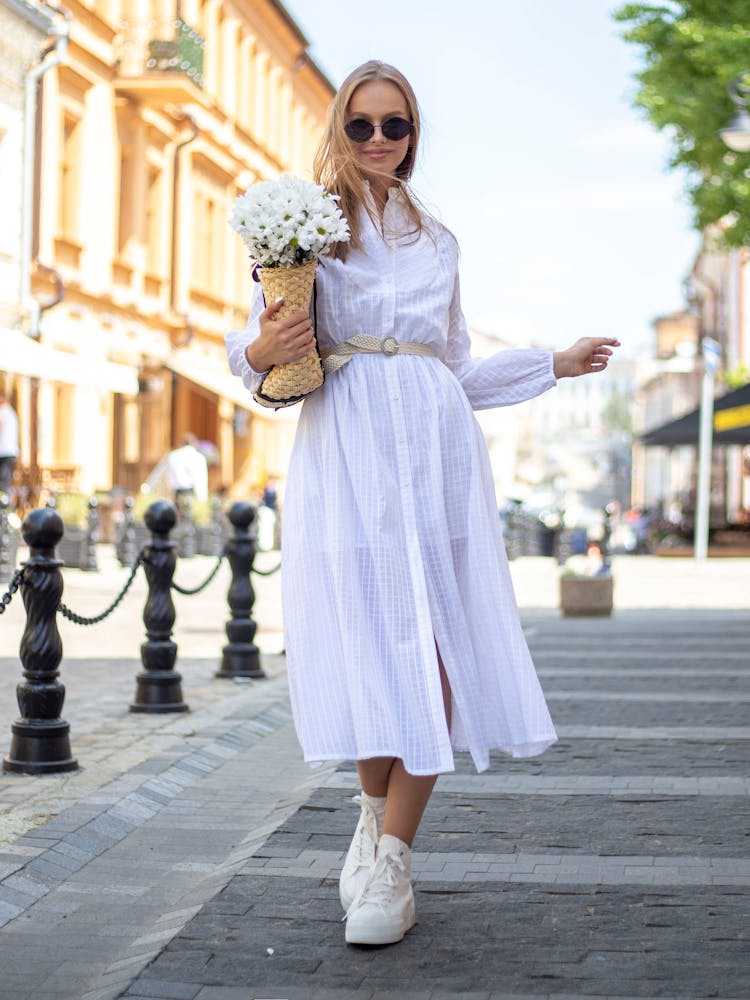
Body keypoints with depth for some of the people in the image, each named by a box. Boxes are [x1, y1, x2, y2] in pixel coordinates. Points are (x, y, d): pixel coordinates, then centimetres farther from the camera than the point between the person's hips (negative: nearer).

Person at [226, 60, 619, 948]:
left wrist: (555, 365, 28)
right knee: (365, 639, -9)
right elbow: (253, 347, 7)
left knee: (433, 648, -8)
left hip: (435, 449, 3)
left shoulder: (437, 243, 21)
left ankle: (390, 857, -4)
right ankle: (376, 810, 15)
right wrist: (263, 350, -16)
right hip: (345, 449, -3)